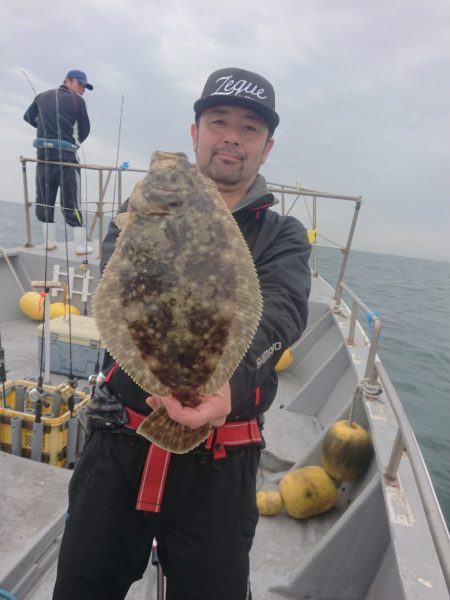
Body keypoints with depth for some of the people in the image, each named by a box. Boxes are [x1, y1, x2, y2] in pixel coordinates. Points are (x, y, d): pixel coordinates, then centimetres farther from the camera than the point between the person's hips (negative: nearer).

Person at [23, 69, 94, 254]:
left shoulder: (42, 96, 16)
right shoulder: (77, 100, 3)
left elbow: (28, 117, 26)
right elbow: (85, 129, 4)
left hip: (43, 155, 4)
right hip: (65, 156, -4)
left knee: (44, 200, 12)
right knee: (70, 201, -3)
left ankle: (49, 241, 13)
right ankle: (81, 245, -2)